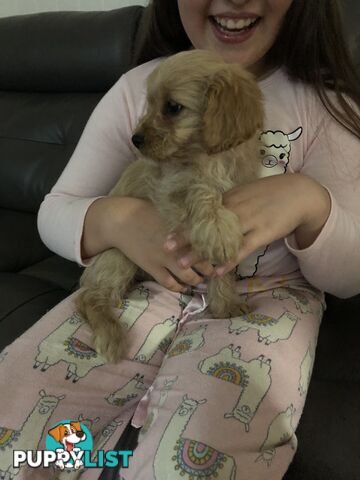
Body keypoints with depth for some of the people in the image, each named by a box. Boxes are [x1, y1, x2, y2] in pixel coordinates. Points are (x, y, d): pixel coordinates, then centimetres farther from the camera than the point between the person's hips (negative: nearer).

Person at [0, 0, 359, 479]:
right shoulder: (137, 87, 2)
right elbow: (54, 213, 1)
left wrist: (309, 201, -24)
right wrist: (113, 219, -23)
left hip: (267, 301, -1)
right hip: (145, 280, 2)